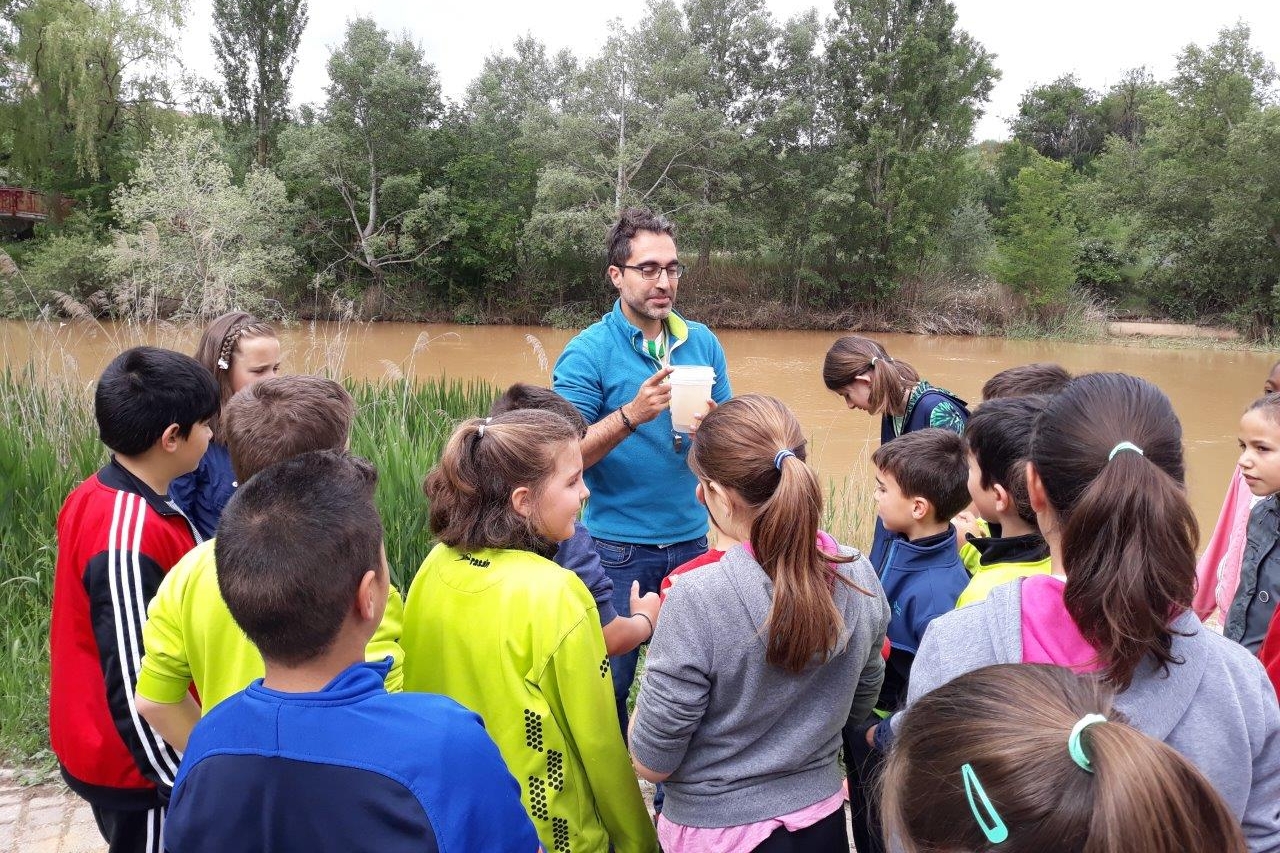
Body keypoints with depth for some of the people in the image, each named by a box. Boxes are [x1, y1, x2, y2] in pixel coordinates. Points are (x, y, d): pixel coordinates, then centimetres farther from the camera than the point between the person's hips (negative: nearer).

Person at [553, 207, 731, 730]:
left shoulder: (702, 342, 5)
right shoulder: (587, 352, -8)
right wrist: (633, 414, -26)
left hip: (692, 538, 4)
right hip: (619, 546, -4)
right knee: (611, 682, 6)